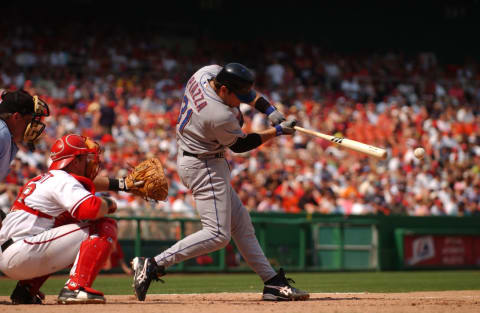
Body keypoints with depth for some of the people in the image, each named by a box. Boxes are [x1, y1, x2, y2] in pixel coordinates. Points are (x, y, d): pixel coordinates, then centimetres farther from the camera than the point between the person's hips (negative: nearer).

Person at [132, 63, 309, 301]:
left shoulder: (208, 72, -7)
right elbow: (240, 145, -11)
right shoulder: (221, 117, -31)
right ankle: (152, 266, -14)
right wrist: (277, 131, -5)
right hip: (203, 167, -11)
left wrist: (270, 111, -3)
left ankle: (273, 282, 18)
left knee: (240, 222, 13)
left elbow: (248, 92, 10)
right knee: (217, 235, -12)